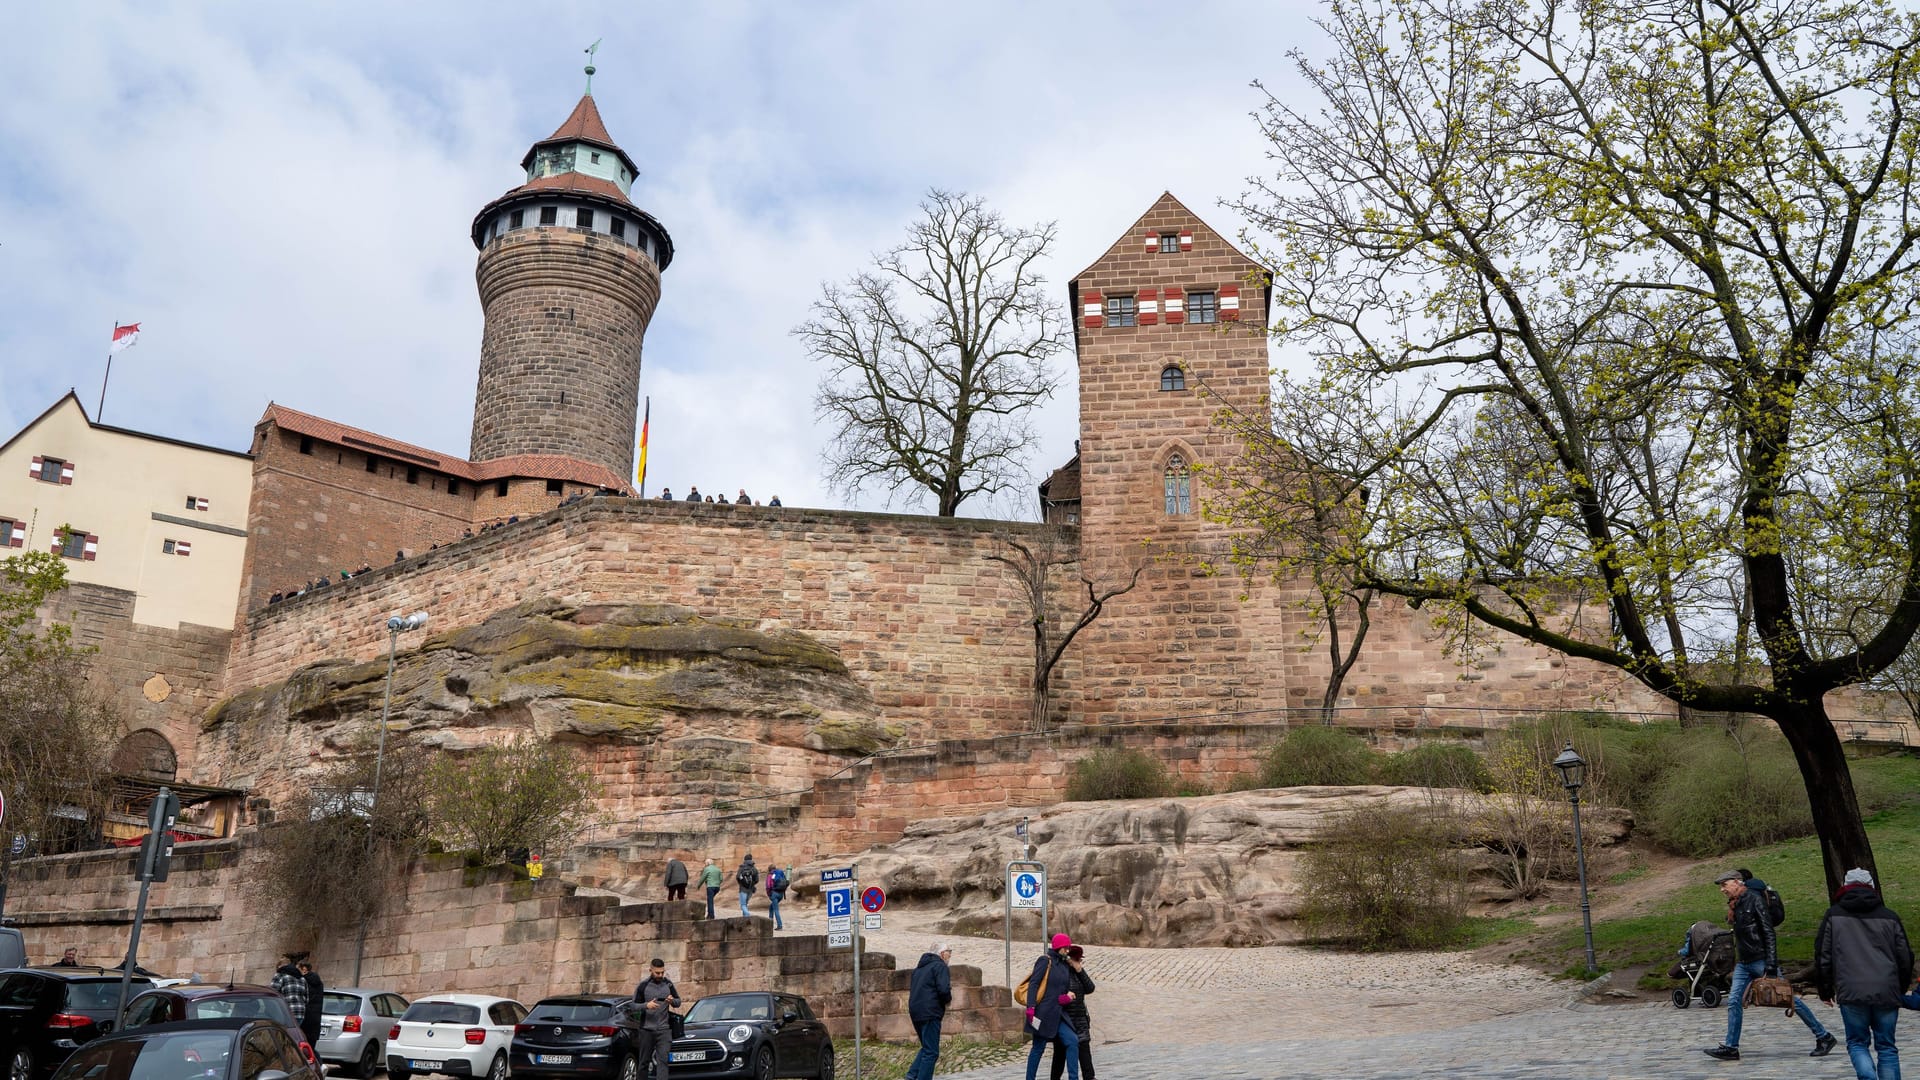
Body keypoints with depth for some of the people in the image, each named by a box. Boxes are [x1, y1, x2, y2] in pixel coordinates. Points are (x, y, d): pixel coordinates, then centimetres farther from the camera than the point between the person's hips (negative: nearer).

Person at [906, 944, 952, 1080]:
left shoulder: (920, 967, 20)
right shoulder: (940, 966, -7)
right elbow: (944, 990, -20)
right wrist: (948, 1000, 1)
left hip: (915, 1011, 8)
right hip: (930, 1013, -8)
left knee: (927, 1047, 20)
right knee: (931, 1052, -3)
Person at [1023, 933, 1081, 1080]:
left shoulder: (1065, 965, 15)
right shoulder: (1045, 961, -7)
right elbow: (1033, 984, -13)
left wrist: (1067, 996, -4)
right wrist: (1030, 1007, -22)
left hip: (1057, 1014, 7)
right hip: (1043, 1013, -7)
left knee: (1073, 1041, -6)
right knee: (1038, 1048, 1)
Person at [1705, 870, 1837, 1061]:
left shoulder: (1754, 899, -12)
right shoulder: (1735, 904, 13)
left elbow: (1768, 932, -17)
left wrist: (1771, 964, -20)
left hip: (1761, 961, -8)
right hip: (1743, 963, 8)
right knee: (1733, 1001, 1)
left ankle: (1824, 1036, 14)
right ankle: (1731, 1048, 3)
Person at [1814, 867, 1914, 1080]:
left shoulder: (1833, 915, 6)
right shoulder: (1889, 916, 10)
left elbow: (1822, 956, 5)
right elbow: (1905, 958, 12)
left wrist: (1825, 990, 16)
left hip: (1851, 993, -2)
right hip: (1887, 993, 2)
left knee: (1857, 1042, 9)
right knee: (1886, 1046, 12)